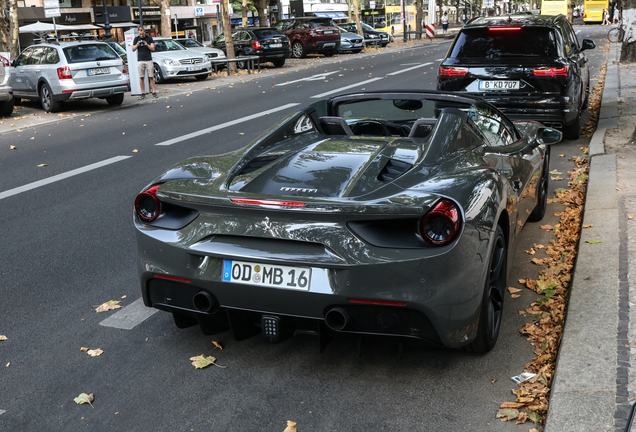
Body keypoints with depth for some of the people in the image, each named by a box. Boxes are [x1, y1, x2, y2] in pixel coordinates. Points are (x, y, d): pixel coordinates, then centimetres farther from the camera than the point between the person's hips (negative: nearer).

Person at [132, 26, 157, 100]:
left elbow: (153, 48, -1)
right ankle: (143, 93, 2)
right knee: (141, 77, -2)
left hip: (149, 60, -1)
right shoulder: (136, 39, 10)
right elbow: (133, 49, 8)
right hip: (140, 60, 1)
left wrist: (147, 45, -19)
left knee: (151, 77, -4)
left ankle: (153, 92, -1)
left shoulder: (149, 38, 5)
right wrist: (137, 45, -12)